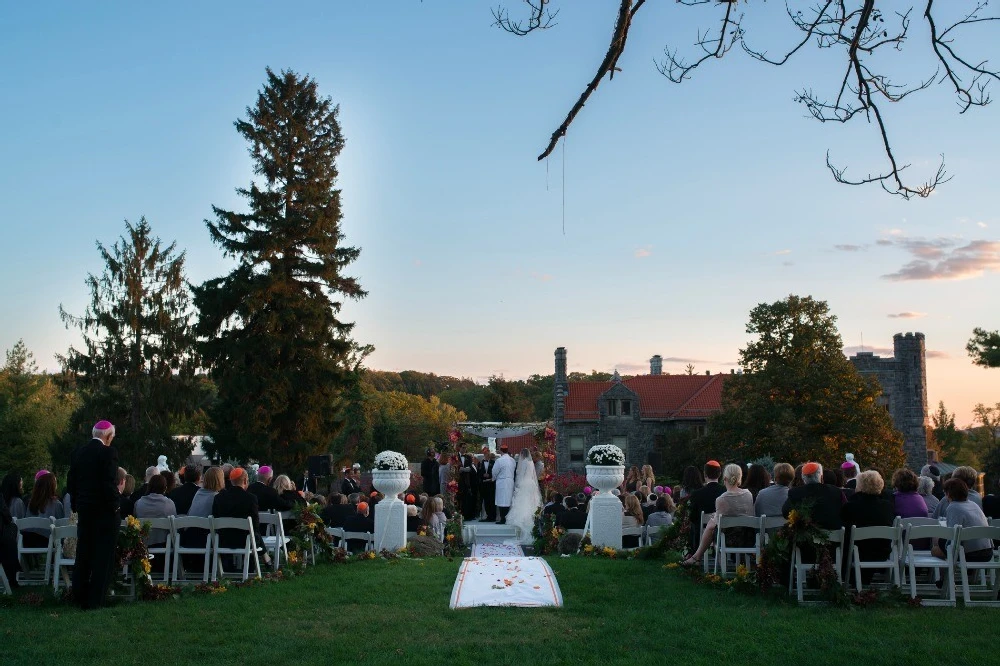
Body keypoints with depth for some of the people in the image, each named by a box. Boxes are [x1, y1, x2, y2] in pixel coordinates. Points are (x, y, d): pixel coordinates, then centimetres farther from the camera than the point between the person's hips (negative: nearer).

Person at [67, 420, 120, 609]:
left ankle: (79, 597, 21)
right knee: (102, 556, 1)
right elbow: (110, 484, -21)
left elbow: (70, 482, 8)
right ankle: (95, 599, 1)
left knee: (83, 553, 15)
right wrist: (116, 499, -7)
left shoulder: (78, 452, 5)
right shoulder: (108, 452, -15)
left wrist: (77, 503, 16)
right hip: (104, 510, -6)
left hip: (83, 509, 6)